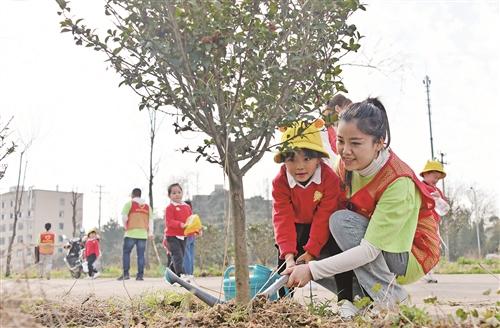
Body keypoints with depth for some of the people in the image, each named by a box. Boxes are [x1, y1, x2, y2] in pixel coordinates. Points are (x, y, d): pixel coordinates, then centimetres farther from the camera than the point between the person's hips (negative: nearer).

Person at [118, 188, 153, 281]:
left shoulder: (129, 203, 2)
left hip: (131, 233, -3)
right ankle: (140, 275, 1)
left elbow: (124, 217, -6)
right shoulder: (147, 206, 14)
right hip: (143, 234, 3)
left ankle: (126, 273, -2)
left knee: (126, 253, 5)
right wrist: (150, 232, 11)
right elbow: (150, 220, 11)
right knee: (140, 255, 4)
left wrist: (126, 227, 10)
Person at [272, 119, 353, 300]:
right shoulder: (280, 181, -23)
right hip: (297, 226, 2)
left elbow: (323, 217, -27)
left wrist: (310, 252, -28)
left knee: (337, 250, -19)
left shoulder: (330, 178, -29)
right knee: (283, 254, -6)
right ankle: (282, 298, 11)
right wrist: (289, 255, -37)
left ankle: (346, 298, -7)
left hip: (323, 227, -2)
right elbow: (283, 218, -27)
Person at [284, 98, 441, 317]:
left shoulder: (398, 182, -31)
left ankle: (390, 298, -17)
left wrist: (312, 270, -38)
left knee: (342, 221, -28)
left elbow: (370, 250, -34)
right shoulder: (347, 164, -11)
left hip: (411, 256, -6)